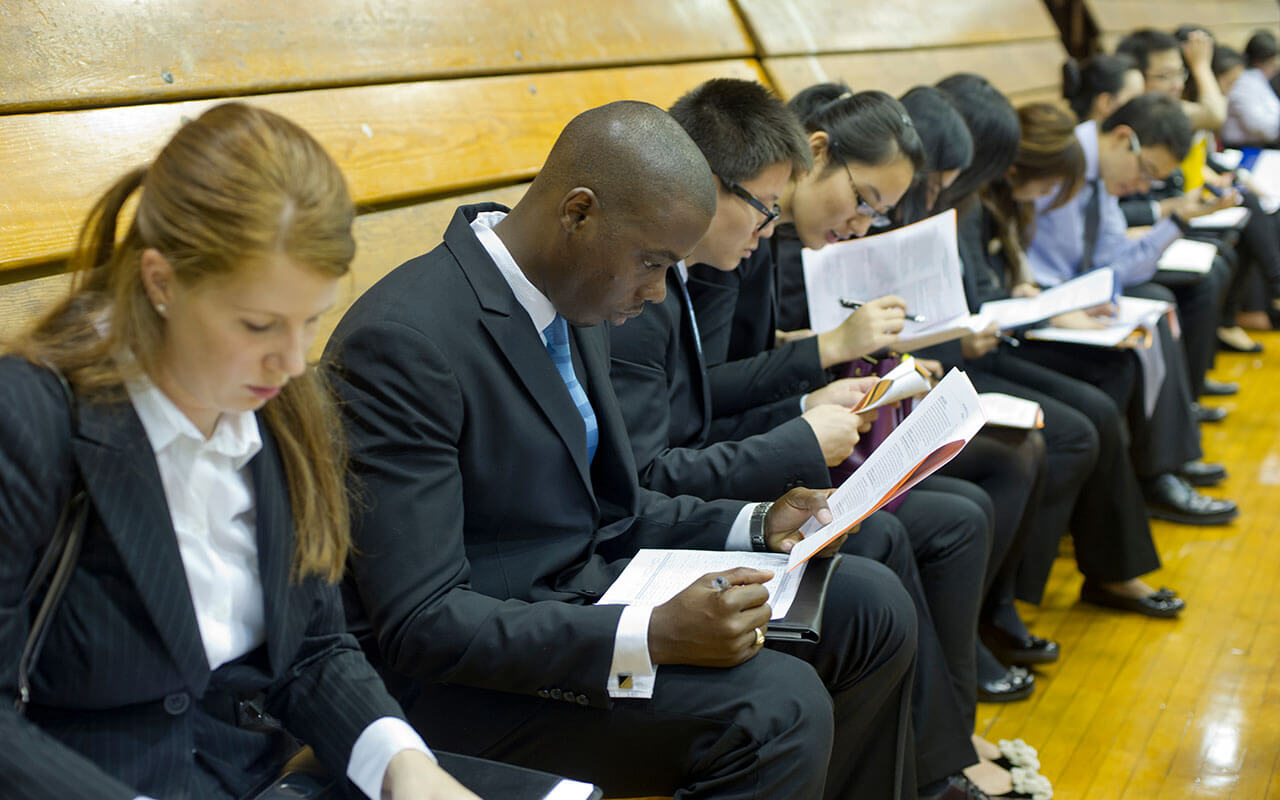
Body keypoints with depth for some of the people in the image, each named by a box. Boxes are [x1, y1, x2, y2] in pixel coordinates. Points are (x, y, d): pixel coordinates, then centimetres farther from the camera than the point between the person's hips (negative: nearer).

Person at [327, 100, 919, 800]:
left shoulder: (574, 298, 4)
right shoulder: (402, 341, -24)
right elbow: (418, 624, -25)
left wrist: (754, 526, 1)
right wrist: (653, 637, -32)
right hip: (455, 680, -9)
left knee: (874, 606, 2)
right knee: (776, 704, -26)